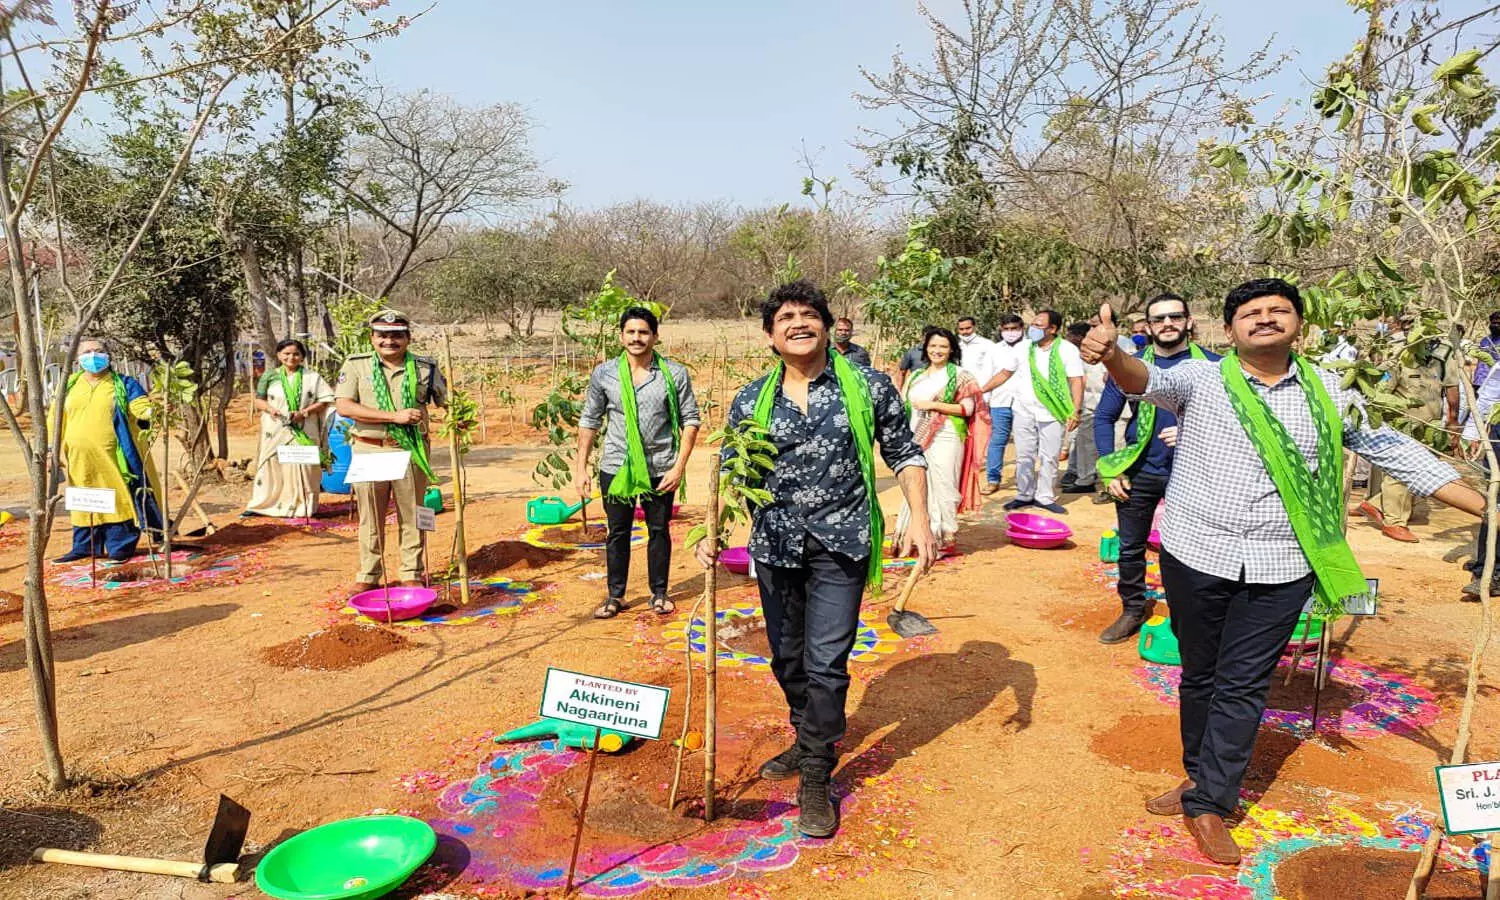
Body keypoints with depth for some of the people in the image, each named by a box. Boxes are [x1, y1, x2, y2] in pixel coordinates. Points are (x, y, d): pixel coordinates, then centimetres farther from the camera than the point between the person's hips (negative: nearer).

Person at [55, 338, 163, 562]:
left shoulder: (123, 384, 5)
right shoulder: (70, 385, 14)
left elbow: (143, 408, -6)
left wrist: (155, 410, -30)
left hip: (114, 459, -4)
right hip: (81, 461, 4)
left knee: (118, 500, -3)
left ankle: (120, 548, 5)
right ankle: (84, 547, 23)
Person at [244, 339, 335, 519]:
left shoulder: (312, 377, 4)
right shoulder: (270, 376, 8)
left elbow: (324, 401, -1)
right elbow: (258, 400, 12)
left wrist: (304, 413, -14)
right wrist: (269, 409, -10)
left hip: (304, 432, -1)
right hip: (276, 431, 1)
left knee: (302, 466, -1)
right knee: (271, 465, 2)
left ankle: (301, 506, 8)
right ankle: (260, 505, 10)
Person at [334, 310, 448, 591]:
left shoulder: (425, 368, 4)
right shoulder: (356, 365, 1)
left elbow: (449, 402, 11)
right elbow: (344, 406, -10)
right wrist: (395, 416, -17)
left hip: (411, 450, 0)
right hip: (368, 451, 0)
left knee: (411, 515, 7)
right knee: (370, 517, 9)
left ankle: (412, 574, 18)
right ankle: (368, 576, 20)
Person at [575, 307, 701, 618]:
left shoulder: (675, 374, -6)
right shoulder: (604, 374, -2)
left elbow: (690, 420, -3)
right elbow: (589, 421, 5)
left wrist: (679, 466, -9)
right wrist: (580, 467, 3)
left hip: (660, 469, -1)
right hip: (616, 467, 1)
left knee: (659, 531, 11)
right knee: (617, 533, 10)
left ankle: (659, 593, 27)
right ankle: (615, 595, 24)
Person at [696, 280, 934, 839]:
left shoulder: (867, 387, -2)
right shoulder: (751, 402, 3)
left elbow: (904, 455, 4)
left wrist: (920, 517, -8)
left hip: (840, 545, -3)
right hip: (776, 546, 3)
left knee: (826, 663, -6)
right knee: (787, 660, 15)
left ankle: (815, 780, 10)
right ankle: (809, 743, 40)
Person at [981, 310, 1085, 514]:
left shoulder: (1068, 350, -5)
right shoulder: (1023, 348, 5)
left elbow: (1076, 382, -8)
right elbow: (1005, 373, 12)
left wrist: (1075, 411, -17)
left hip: (1053, 413, -3)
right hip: (1024, 411, 3)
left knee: (1049, 458, 3)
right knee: (1024, 456, 8)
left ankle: (1045, 497, 15)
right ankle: (1024, 495, 19)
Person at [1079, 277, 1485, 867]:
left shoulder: (1328, 392, 6)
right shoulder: (1201, 379, -2)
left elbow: (1394, 451, 11)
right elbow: (1149, 380, -22)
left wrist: (1485, 507, 8)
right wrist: (1112, 354, -46)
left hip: (1279, 570, 1)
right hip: (1198, 557, -1)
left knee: (1244, 686, 3)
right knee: (1200, 676, 13)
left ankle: (1208, 802, 13)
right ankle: (1201, 777, 31)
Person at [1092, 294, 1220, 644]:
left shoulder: (1212, 365, -2)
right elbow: (1104, 417, 5)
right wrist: (1110, 470, -1)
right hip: (1138, 473, 2)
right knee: (1130, 548, 12)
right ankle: (1133, 610, 30)